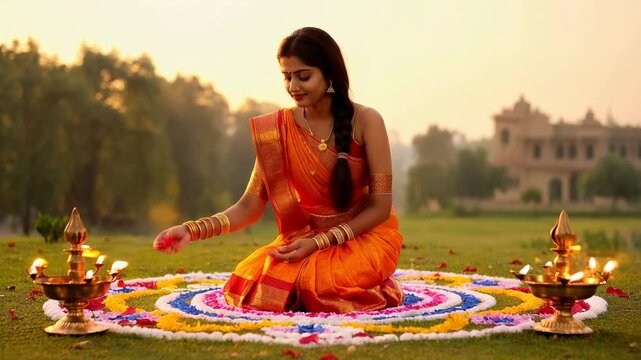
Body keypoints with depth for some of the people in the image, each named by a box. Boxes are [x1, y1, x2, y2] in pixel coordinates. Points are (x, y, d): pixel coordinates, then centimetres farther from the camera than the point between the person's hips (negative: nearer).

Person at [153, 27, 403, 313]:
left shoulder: (365, 121, -12)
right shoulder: (277, 129, -4)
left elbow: (381, 206, -10)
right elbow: (250, 207, -5)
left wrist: (320, 242, -19)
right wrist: (193, 230, -21)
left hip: (365, 235, -3)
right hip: (303, 238, 3)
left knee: (314, 285, -32)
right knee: (252, 288, -23)